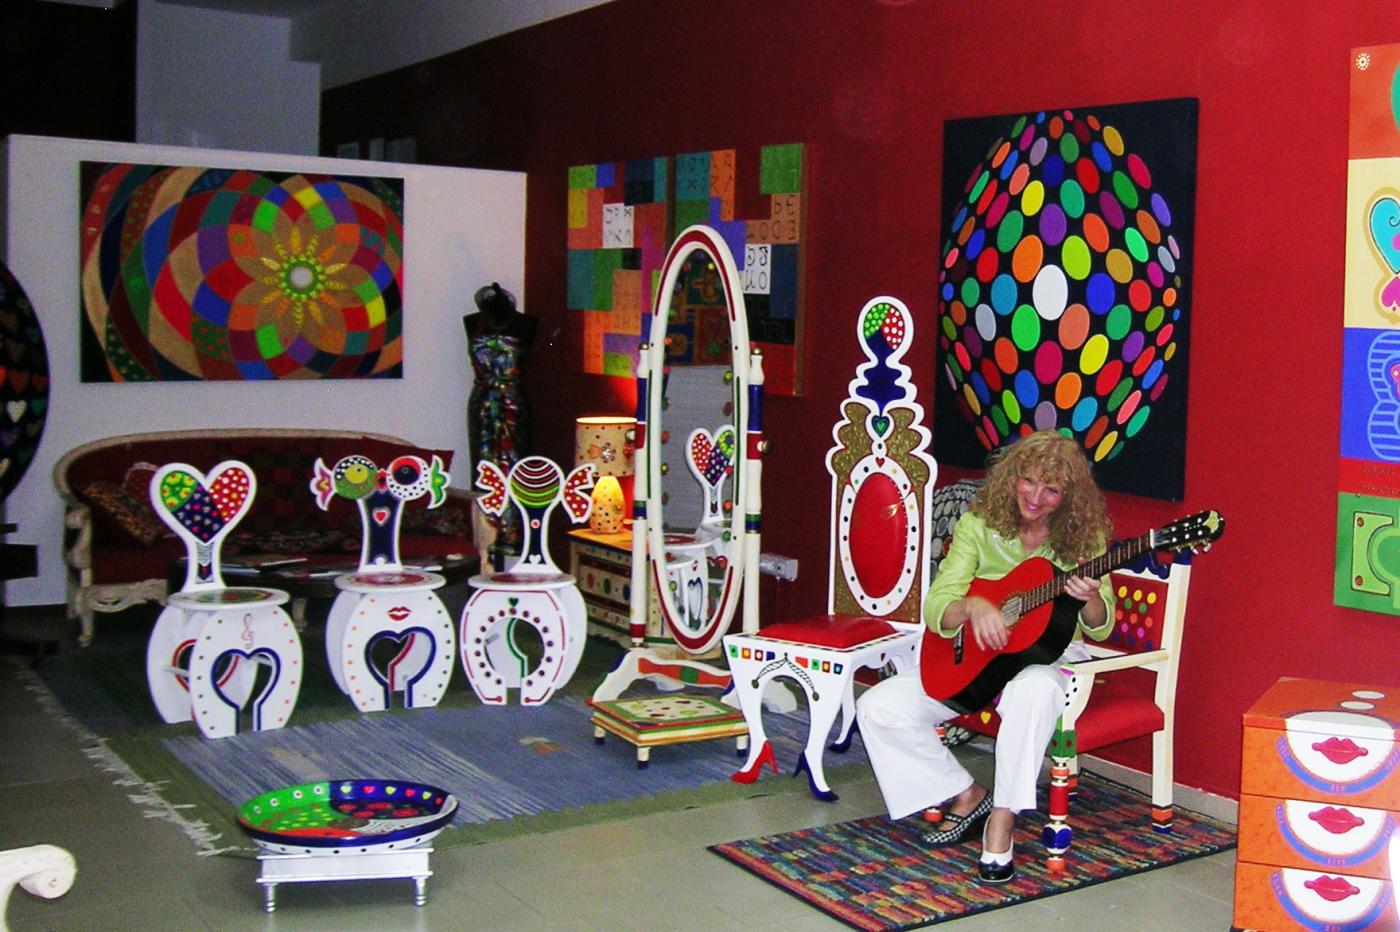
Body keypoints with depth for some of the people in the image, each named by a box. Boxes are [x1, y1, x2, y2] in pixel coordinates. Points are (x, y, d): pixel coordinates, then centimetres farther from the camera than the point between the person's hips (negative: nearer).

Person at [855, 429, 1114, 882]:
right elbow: (935, 611, -10)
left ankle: (1002, 821, -26)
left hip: (1050, 656, -3)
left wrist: (1092, 599, -29)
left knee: (1033, 690, -42)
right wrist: (972, 607, -34)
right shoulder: (979, 526, -5)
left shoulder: (1083, 538, -6)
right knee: (878, 707, -13)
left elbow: (1100, 629, -5)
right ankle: (967, 797, 4)